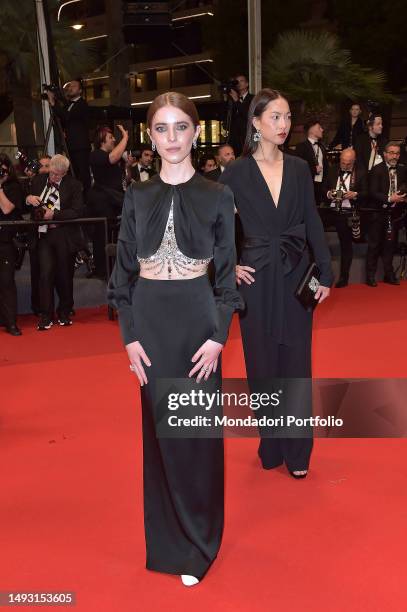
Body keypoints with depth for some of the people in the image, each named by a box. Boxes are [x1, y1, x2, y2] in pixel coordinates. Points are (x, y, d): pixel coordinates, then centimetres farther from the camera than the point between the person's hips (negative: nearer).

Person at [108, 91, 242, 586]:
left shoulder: (217, 196, 0)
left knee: (199, 429, 7)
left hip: (198, 318, -1)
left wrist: (218, 336, -9)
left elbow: (226, 272, 0)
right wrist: (130, 336, -3)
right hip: (150, 320, 2)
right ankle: (169, 538, 30)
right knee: (161, 427, 10)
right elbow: (123, 270, 4)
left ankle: (199, 541, 27)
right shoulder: (137, 196, 4)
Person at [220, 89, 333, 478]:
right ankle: (271, 446, 24)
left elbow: (313, 224, 6)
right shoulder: (237, 172, -3)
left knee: (296, 362, 6)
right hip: (257, 280, -2)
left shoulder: (299, 168, 5)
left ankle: (296, 451, 19)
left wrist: (325, 272, 1)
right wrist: (229, 266, -5)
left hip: (296, 277, 2)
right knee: (263, 364, 7)